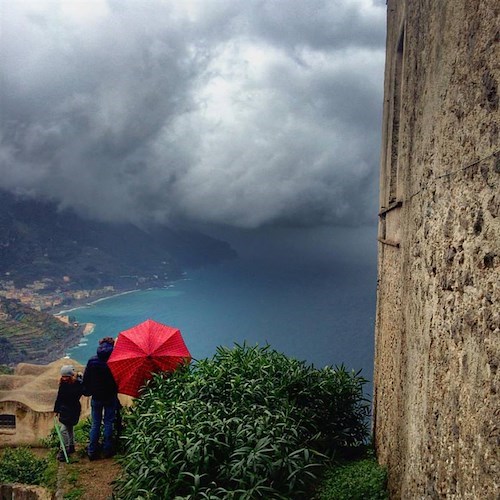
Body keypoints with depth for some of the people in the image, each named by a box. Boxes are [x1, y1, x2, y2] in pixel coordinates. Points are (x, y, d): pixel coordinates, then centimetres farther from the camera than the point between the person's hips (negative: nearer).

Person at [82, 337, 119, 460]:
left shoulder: (92, 361, -5)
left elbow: (85, 379, 0)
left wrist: (87, 391, 13)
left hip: (96, 397, 1)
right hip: (110, 397, -1)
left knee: (95, 424, 9)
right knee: (108, 423, 8)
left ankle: (92, 452, 10)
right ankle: (107, 450, 10)